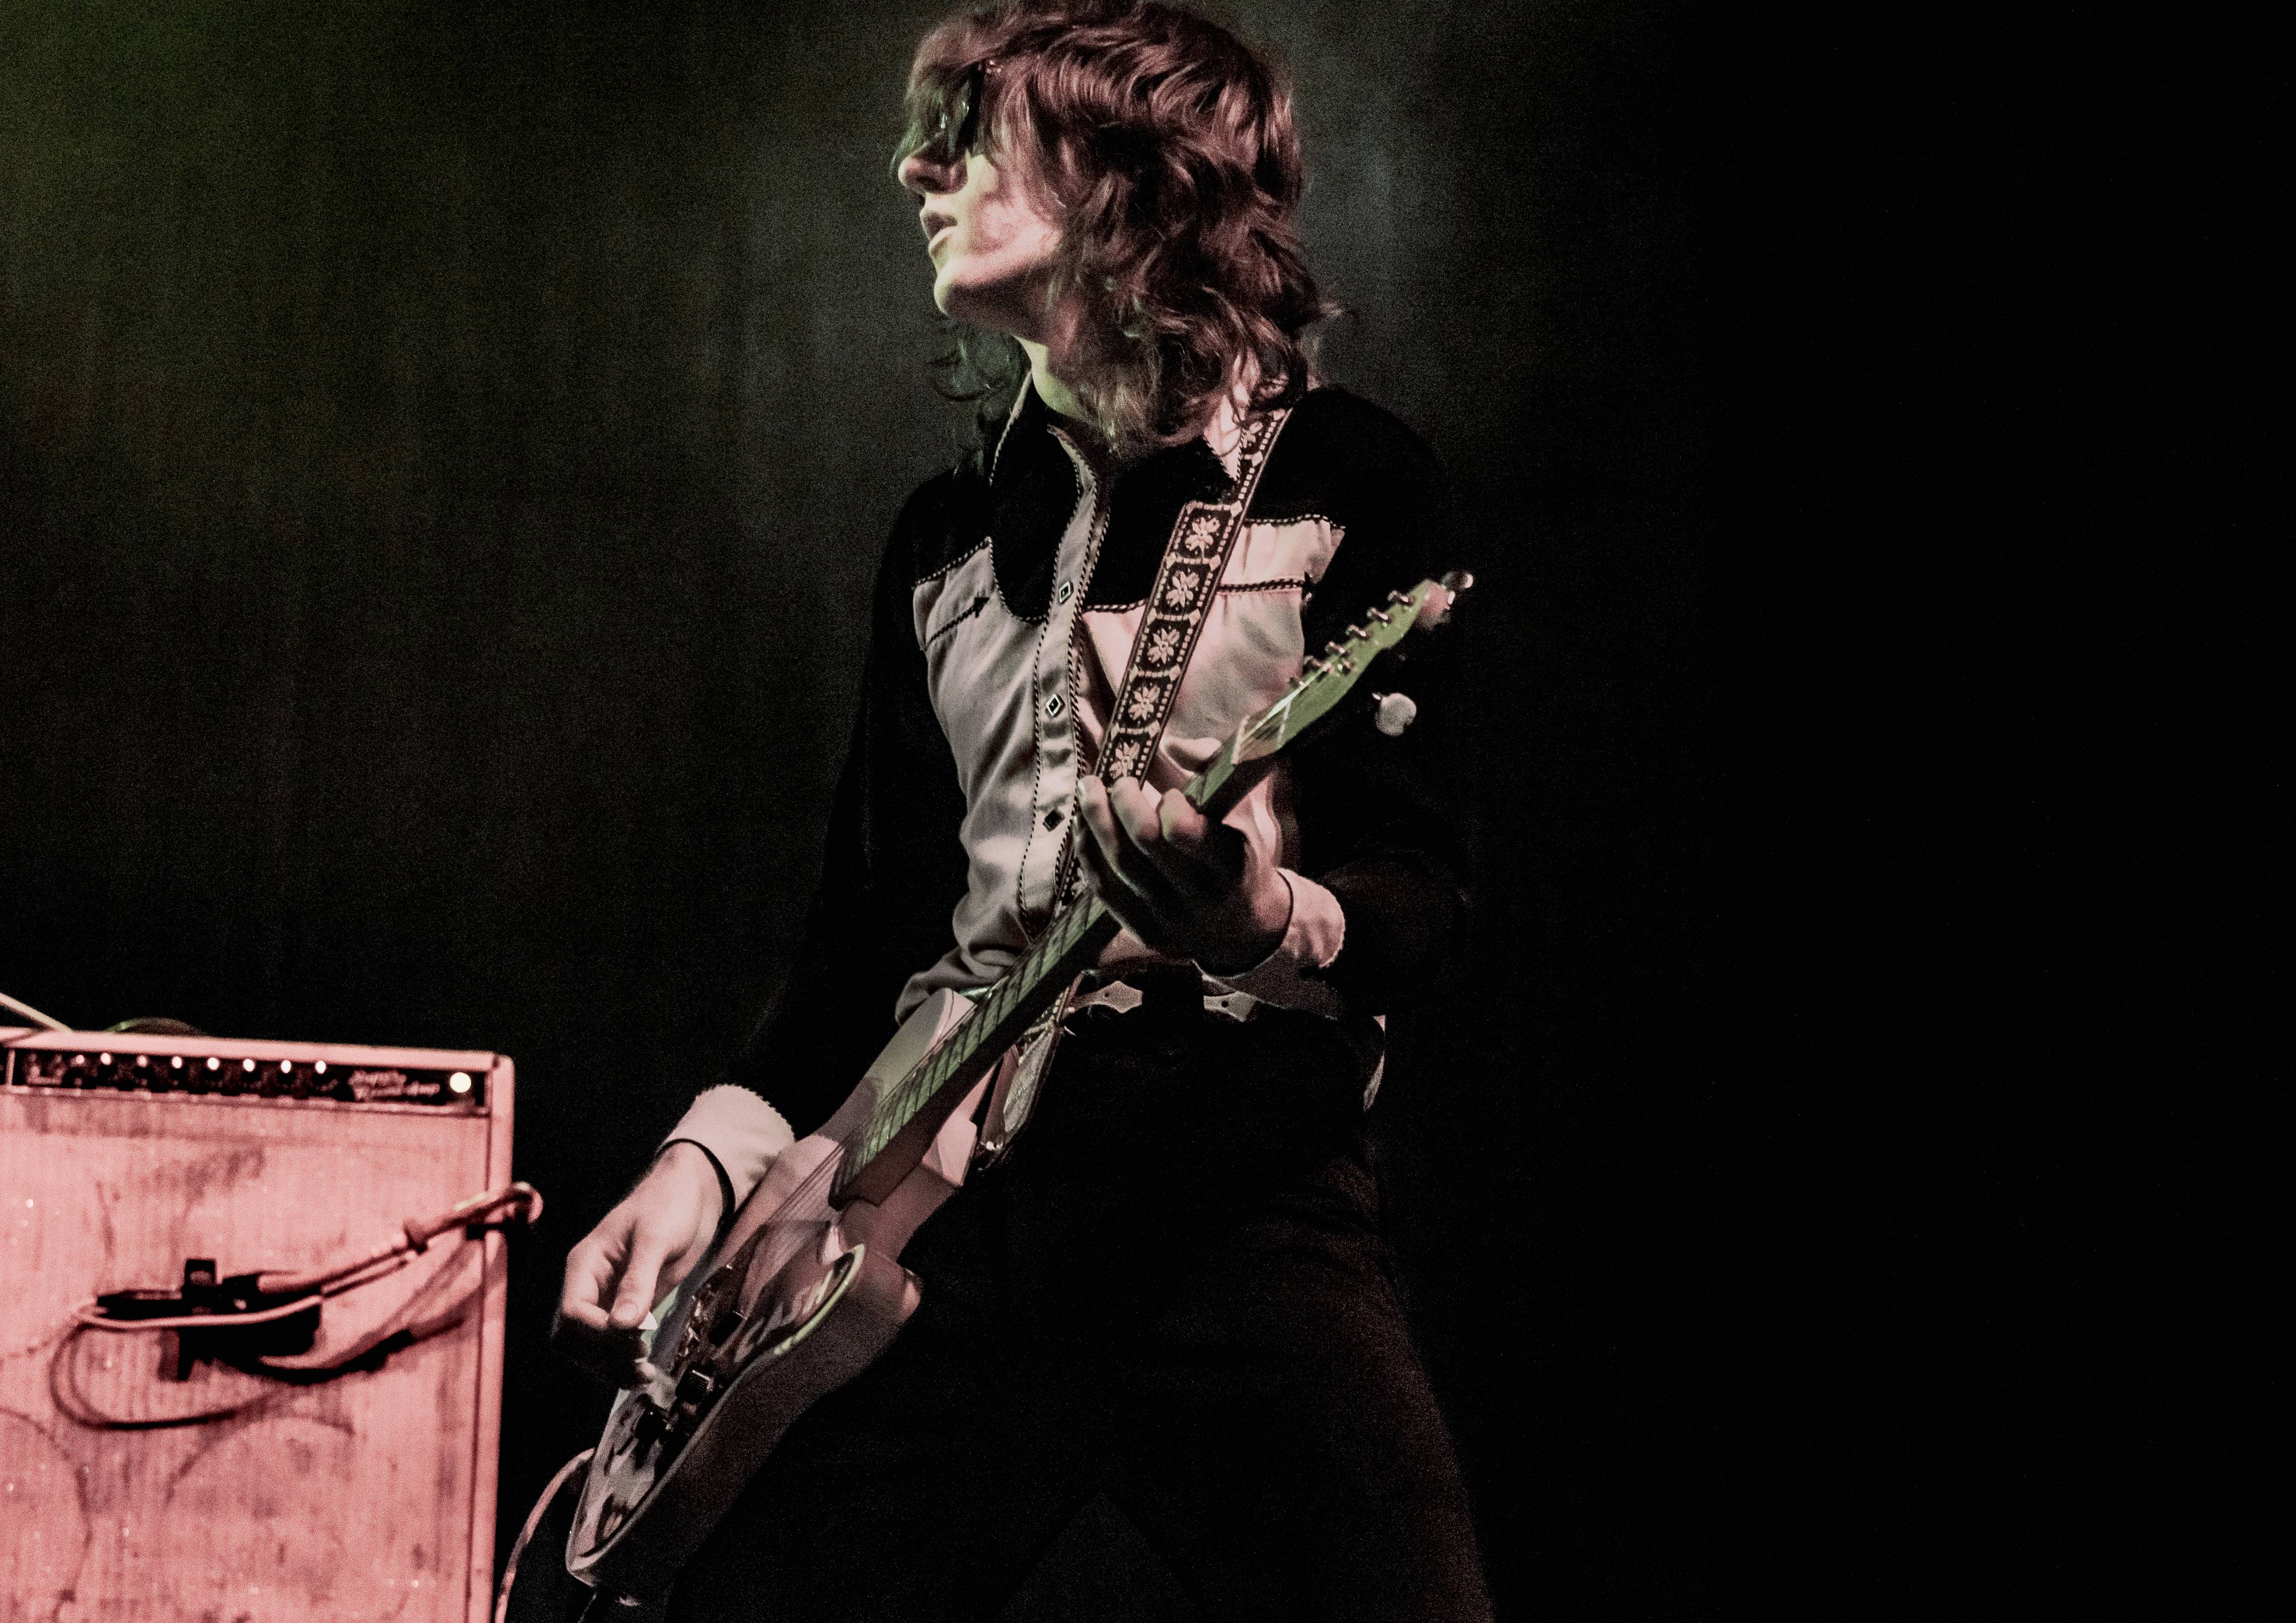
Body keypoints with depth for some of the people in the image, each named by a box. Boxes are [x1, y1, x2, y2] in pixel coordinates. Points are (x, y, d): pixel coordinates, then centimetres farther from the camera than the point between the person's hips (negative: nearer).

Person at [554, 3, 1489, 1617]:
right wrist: (716, 1150, 9)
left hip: (1235, 1175, -4)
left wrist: (1271, 926, -25)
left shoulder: (1341, 477, 4)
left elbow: (1422, 883, -3)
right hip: (931, 1181, 5)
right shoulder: (951, 529, 21)